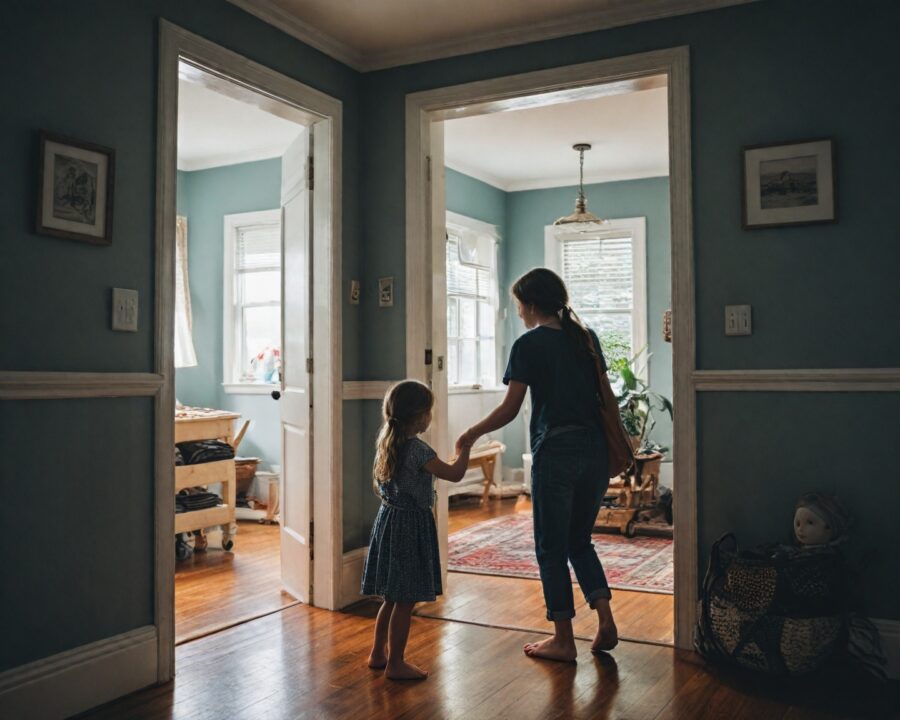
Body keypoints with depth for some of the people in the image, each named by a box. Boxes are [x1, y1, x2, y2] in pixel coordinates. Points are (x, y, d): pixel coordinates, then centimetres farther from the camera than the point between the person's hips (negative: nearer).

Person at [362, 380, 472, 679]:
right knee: (405, 601, 1)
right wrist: (465, 448, -5)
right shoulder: (417, 449, -19)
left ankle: (378, 654, 29)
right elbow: (455, 474, -19)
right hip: (411, 526, -9)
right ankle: (395, 664, 9)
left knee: (393, 597, 19)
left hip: (389, 520, 9)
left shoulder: (387, 443, 7)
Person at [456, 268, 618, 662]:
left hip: (555, 452, -6)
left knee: (551, 547, 6)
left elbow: (509, 409, -8)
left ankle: (563, 640, 13)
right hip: (594, 449, 6)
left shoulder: (529, 344, -7)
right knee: (579, 540, 20)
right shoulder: (587, 337, 10)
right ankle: (605, 618, 8)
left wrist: (472, 434, 7)